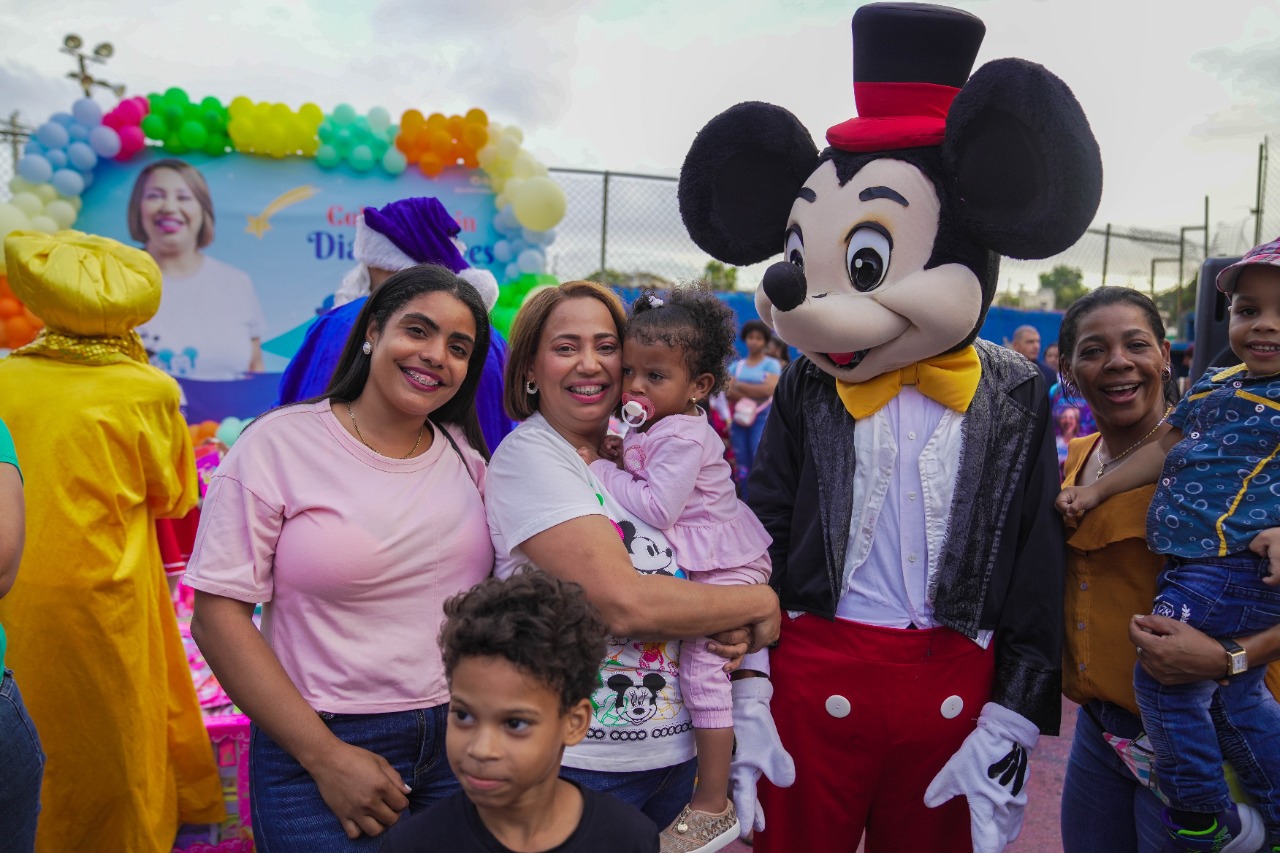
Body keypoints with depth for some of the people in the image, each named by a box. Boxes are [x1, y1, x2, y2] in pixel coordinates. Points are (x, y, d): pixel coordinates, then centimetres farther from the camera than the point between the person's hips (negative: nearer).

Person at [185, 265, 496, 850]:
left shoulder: (467, 455, 4)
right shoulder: (277, 445, -9)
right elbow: (218, 618, -11)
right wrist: (326, 758, -13)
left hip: (462, 741, 4)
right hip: (316, 747, -4)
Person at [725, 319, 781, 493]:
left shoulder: (771, 364, 5)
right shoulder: (737, 366, 14)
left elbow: (769, 389, -10)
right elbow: (729, 391, 2)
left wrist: (741, 385, -2)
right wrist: (748, 398, -13)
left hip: (762, 418, -4)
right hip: (740, 418, 4)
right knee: (742, 467, 3)